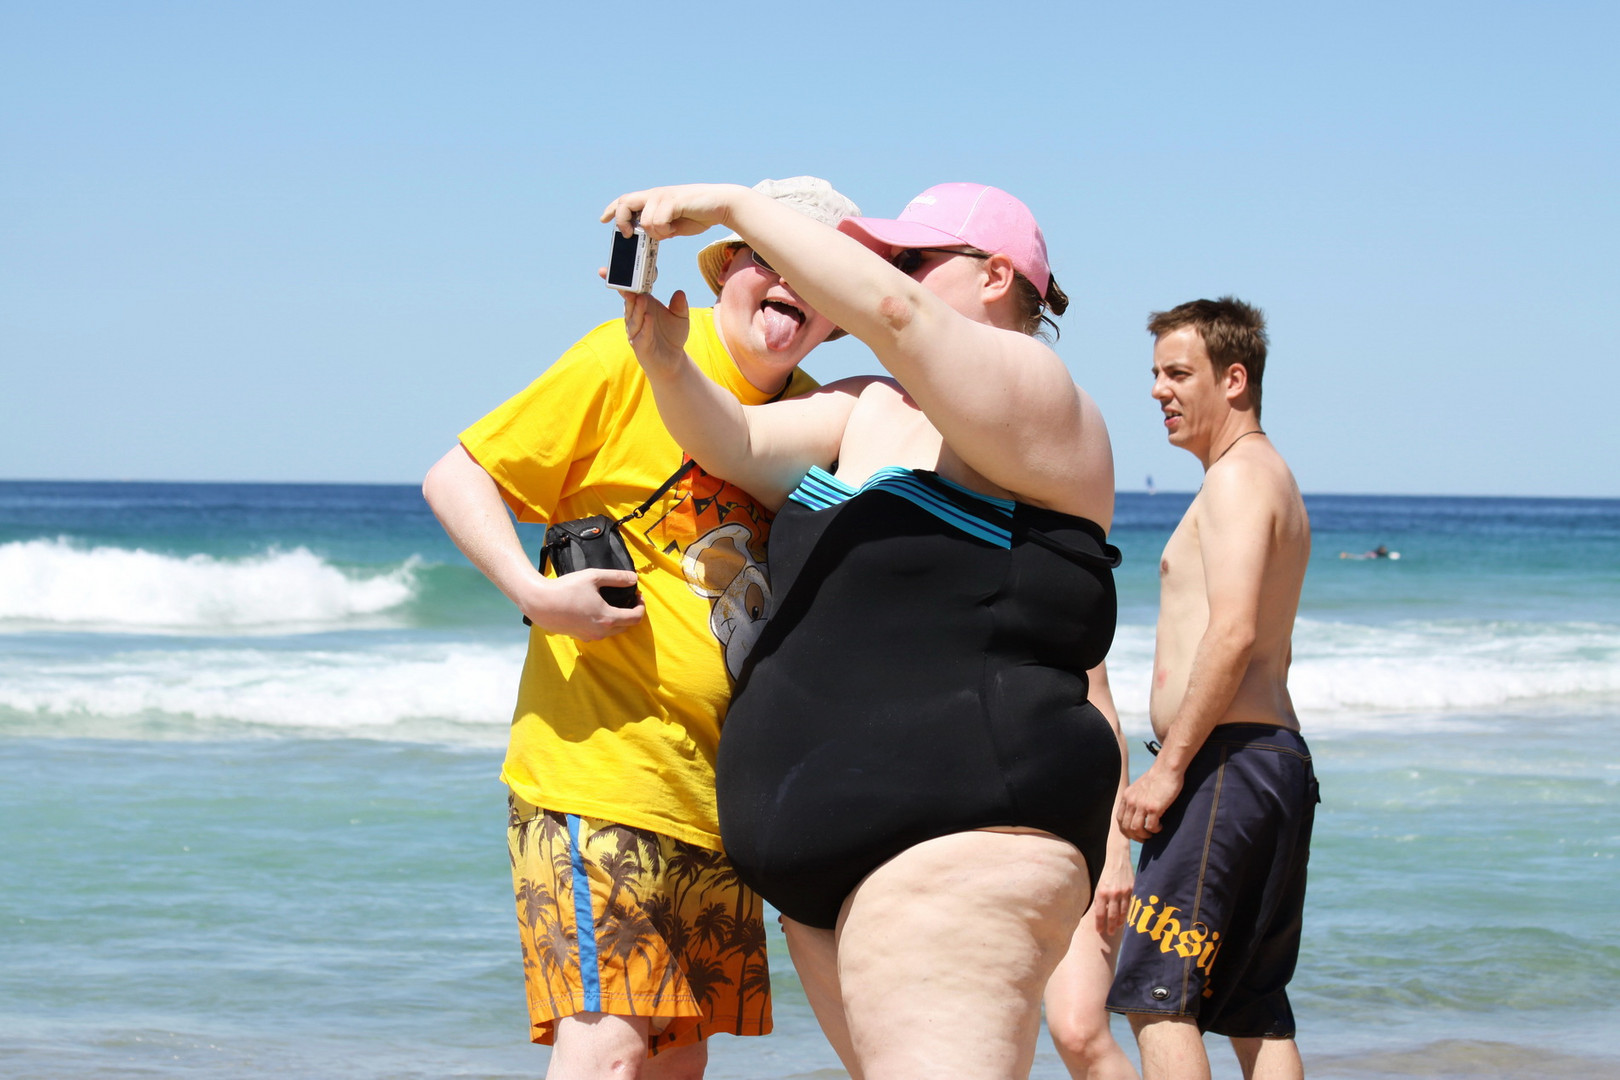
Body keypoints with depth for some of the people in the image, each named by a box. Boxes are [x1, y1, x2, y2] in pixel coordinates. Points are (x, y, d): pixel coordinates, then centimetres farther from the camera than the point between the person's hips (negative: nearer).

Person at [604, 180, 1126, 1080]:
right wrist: (668, 365, -5)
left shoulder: (1035, 398, -6)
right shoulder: (868, 410, 22)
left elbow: (891, 312, -19)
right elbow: (736, 445, 16)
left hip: (956, 839, -9)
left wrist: (733, 205, -15)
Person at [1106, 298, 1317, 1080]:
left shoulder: (1238, 476, -9)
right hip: (1277, 759, 10)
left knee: (1156, 994, -12)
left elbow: (1232, 633, -21)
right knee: (1255, 1012, 10)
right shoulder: (1272, 481, 23)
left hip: (1227, 761, -10)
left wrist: (1169, 767, -21)